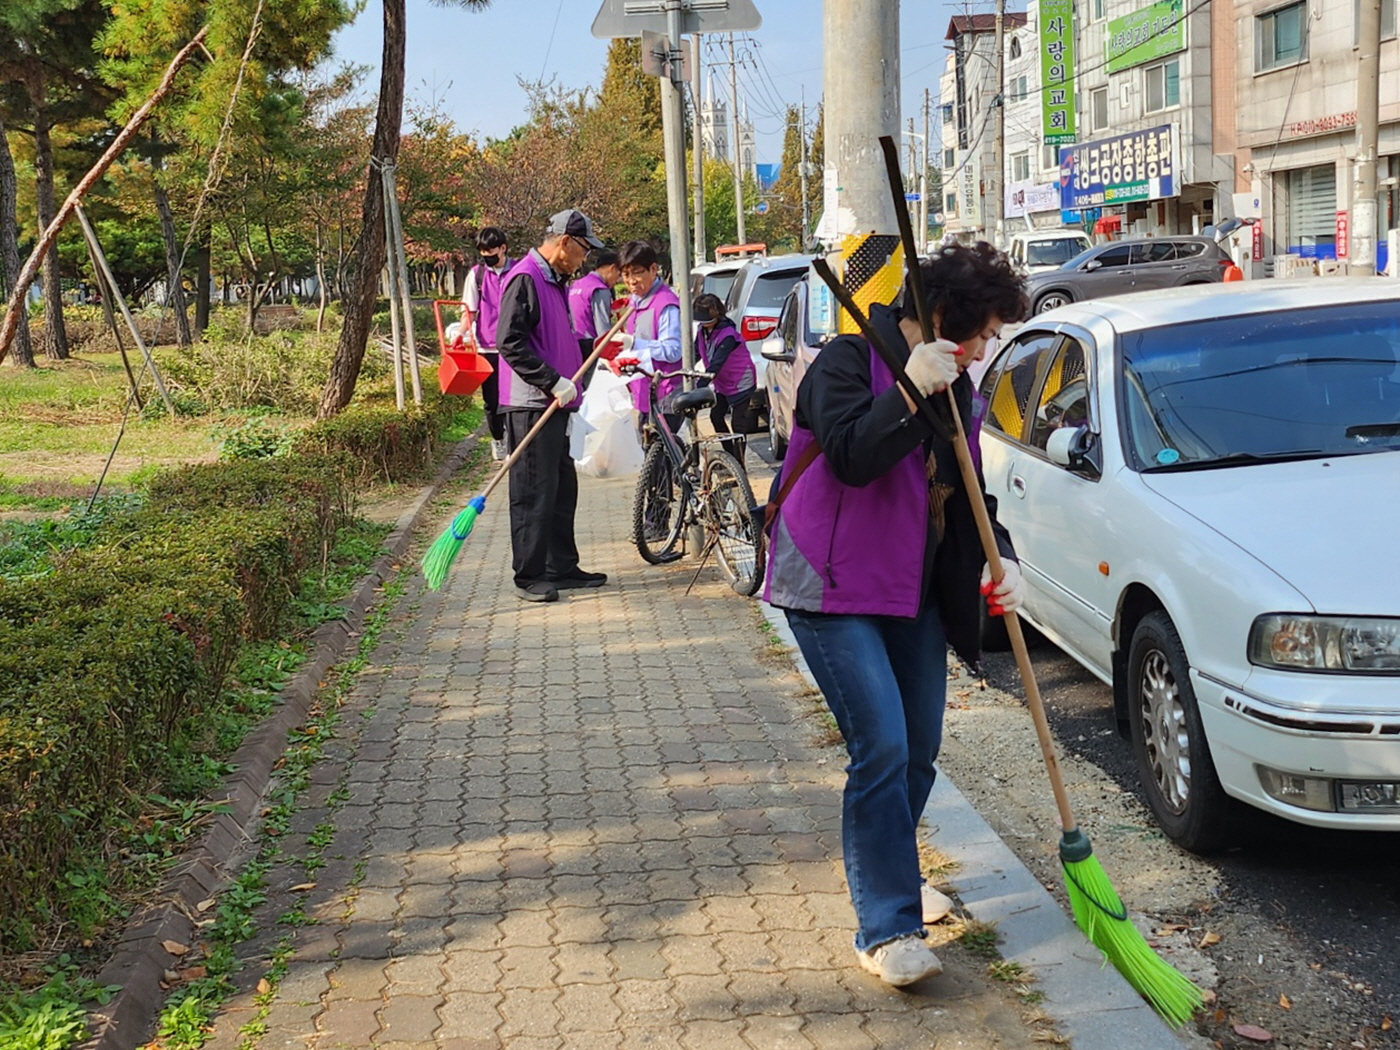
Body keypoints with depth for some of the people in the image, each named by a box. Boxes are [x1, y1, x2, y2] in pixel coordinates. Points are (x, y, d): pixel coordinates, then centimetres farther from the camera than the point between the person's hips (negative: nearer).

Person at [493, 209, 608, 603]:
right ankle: (529, 575, 0)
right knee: (534, 490, -6)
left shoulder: (553, 281, 19)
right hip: (530, 404, -10)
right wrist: (553, 383, -21)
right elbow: (510, 343, -20)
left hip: (553, 404, 10)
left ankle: (561, 566, 24)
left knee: (563, 486, 14)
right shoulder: (525, 278, -13)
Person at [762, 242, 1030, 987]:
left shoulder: (955, 386, 12)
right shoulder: (849, 361, -11)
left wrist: (999, 558, -3)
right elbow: (852, 456, -25)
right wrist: (910, 393, -32)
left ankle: (881, 870, 35)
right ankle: (887, 927, -7)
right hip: (834, 590, -8)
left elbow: (969, 493, 14)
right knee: (882, 746, -14)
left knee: (919, 750, 11)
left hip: (915, 590, 8)